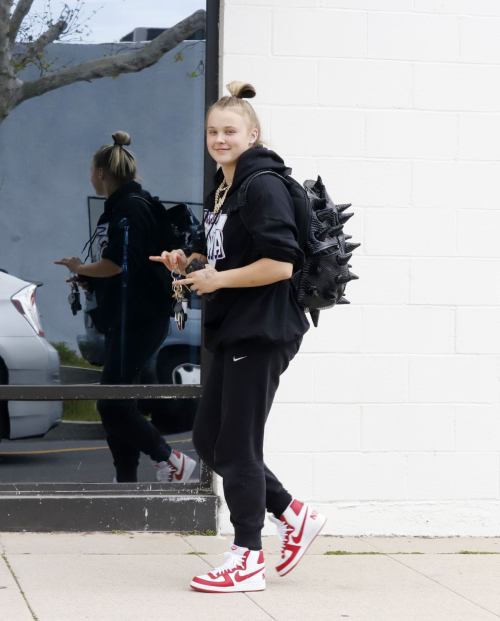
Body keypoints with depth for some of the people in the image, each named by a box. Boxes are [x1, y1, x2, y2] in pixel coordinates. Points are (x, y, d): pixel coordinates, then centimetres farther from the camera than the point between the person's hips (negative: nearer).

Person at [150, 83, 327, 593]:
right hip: (233, 332, 10)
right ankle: (294, 516, 23)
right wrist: (188, 263, 7)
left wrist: (218, 279, -18)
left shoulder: (263, 187, -14)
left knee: (237, 447, -4)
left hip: (262, 333, -10)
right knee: (207, 440, 12)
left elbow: (280, 264, -22)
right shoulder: (220, 191, 16)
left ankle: (247, 560, 6)